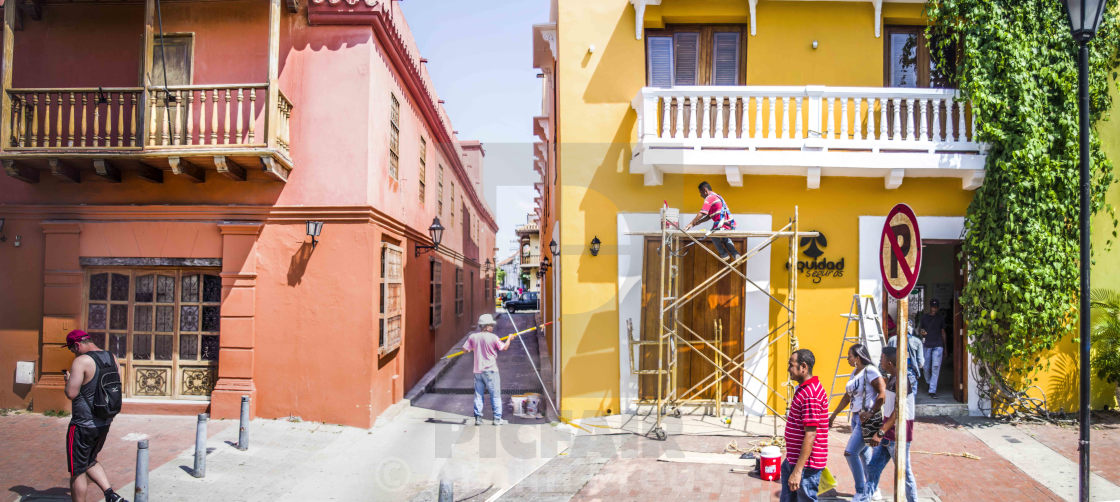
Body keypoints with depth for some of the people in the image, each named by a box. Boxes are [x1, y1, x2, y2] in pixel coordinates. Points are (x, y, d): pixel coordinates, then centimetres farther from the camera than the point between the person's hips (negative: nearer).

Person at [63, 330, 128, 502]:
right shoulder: (112, 358, 6)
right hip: (105, 423, 8)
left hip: (83, 425, -8)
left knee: (77, 471, 7)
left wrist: (68, 379, -2)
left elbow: (71, 393, -20)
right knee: (90, 461, 24)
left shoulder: (81, 361, -18)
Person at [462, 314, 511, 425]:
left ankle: (478, 418, 8)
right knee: (495, 395, 4)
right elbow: (504, 347, -2)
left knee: (478, 394, 10)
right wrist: (509, 339, 15)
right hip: (490, 370, -4)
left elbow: (465, 349, 5)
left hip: (478, 370, 4)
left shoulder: (473, 336, -1)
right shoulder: (493, 337, -12)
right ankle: (497, 418, 5)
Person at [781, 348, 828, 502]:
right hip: (792, 460, 11)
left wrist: (798, 471, -25)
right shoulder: (804, 389, 12)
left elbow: (810, 434, -25)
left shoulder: (810, 394, -22)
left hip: (806, 464, -10)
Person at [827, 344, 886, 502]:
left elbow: (883, 393, -22)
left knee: (850, 452, -10)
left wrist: (871, 412, -19)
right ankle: (870, 489, 28)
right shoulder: (854, 372, 13)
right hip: (856, 418, 9)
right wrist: (833, 415, 22)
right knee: (863, 452, 16)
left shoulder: (870, 371, -15)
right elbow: (847, 397, 20)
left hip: (868, 419, -9)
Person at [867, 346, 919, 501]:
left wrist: (880, 433, -29)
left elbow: (898, 411, -25)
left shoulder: (902, 379, -19)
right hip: (888, 430, 9)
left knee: (904, 471, 3)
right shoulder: (891, 378, 11)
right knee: (873, 467, 10)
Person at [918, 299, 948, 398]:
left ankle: (932, 390, -11)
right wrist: (921, 332, -13)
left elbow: (943, 332, 14)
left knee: (936, 367, -11)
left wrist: (945, 347, 15)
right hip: (927, 345, 1)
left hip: (938, 346, -1)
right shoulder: (924, 317, 7)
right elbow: (918, 330, 12)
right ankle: (930, 383, 31)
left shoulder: (941, 317, 9)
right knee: (927, 368, 4)